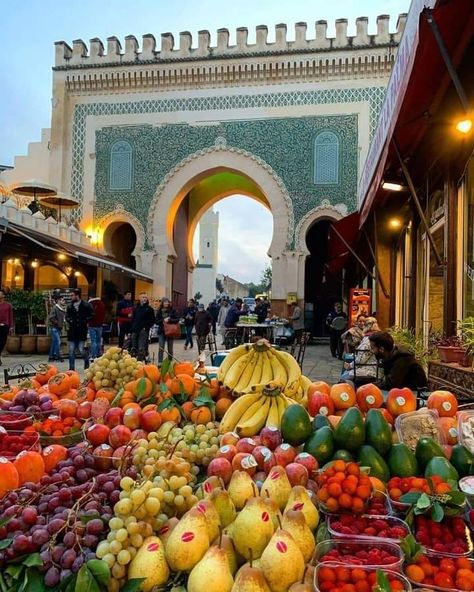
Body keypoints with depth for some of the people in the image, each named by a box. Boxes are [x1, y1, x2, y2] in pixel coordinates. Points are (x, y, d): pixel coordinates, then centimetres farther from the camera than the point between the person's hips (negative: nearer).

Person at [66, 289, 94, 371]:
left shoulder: (86, 305, -4)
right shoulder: (70, 306, 7)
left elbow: (91, 315, -2)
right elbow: (67, 316, 15)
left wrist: (84, 321, -13)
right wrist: (70, 321, -5)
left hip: (82, 331, -4)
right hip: (72, 331, 4)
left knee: (81, 350, -3)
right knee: (71, 350, 3)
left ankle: (86, 362, 26)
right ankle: (72, 368, 14)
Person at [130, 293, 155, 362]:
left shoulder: (149, 309, 1)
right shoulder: (136, 308, 12)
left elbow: (152, 320, 0)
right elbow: (132, 319, 14)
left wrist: (146, 327, -10)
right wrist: (132, 329, 5)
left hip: (143, 331, -4)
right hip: (135, 330, 5)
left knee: (141, 348, -10)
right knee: (134, 347, 9)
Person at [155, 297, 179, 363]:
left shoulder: (172, 310, 1)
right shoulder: (159, 311, 3)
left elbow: (177, 320, -4)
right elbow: (156, 321, 1)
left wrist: (169, 320, -17)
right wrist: (163, 320, -15)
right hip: (162, 331, -1)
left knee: (170, 348, 9)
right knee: (161, 348, -6)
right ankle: (160, 362, -2)